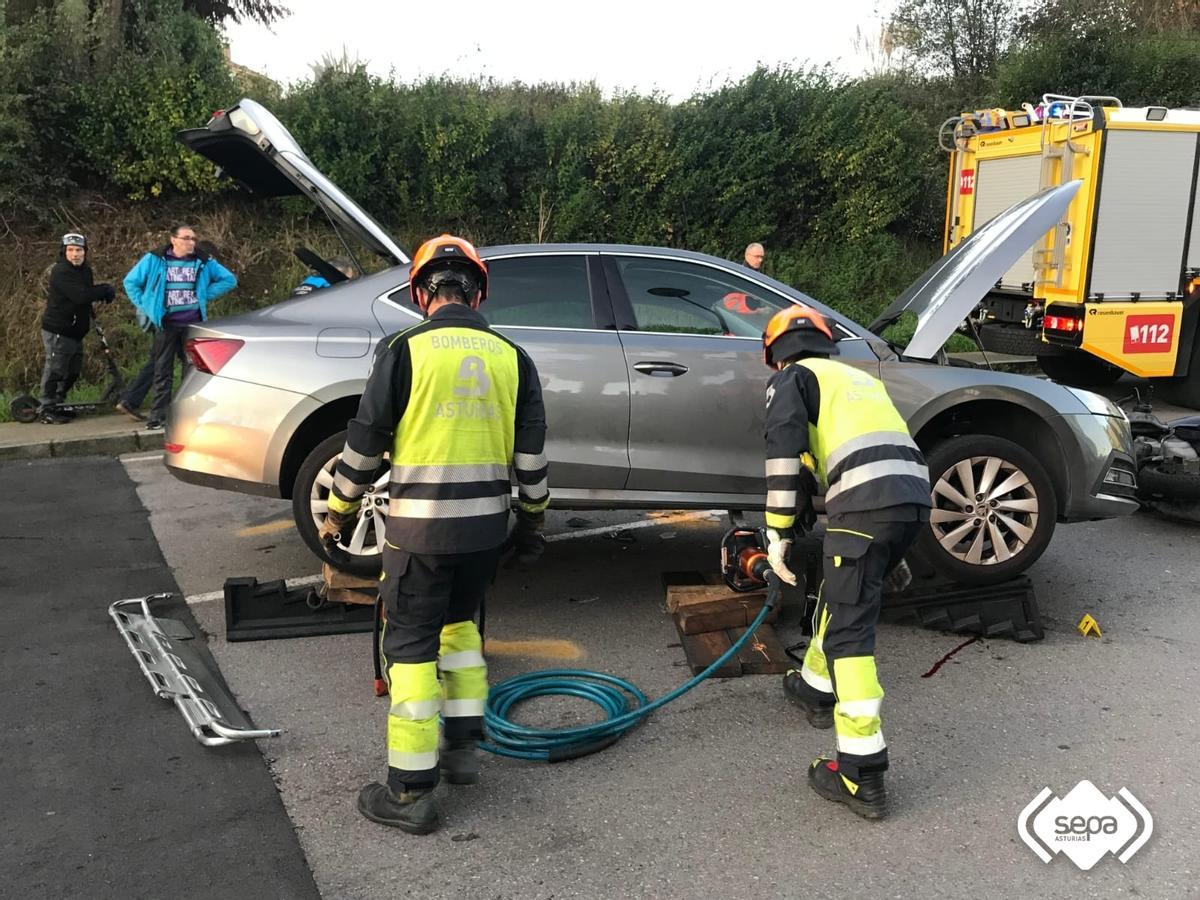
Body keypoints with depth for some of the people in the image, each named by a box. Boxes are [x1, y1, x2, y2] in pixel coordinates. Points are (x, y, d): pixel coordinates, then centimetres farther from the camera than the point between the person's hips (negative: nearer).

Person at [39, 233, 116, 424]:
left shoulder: (85, 270, 11)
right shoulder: (60, 272, -17)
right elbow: (80, 295, -29)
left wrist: (102, 292, -8)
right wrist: (105, 290, -18)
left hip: (75, 332, 9)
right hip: (57, 332, -9)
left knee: (72, 372, 14)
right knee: (55, 371, -4)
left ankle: (57, 406, 27)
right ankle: (47, 411, 4)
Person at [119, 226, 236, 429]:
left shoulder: (203, 262, 3)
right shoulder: (154, 260, -1)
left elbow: (229, 280, 9)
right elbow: (130, 282, 7)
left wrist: (205, 295, 2)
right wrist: (146, 307, 1)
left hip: (193, 324, 1)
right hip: (166, 324, -1)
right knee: (163, 371, 2)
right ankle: (158, 415, 7)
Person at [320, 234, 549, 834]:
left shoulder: (404, 351, -8)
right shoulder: (510, 357, 4)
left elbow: (365, 442, -5)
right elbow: (531, 453, 7)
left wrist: (339, 512, 8)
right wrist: (532, 520, 19)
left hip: (420, 528, -5)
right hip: (487, 525, 5)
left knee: (411, 646, 4)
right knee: (458, 622, 25)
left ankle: (411, 791, 8)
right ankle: (463, 747, 29)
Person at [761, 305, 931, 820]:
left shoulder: (791, 377, 12)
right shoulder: (859, 378, 34)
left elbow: (785, 451, -5)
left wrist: (779, 532, -2)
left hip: (865, 503, -8)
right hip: (915, 496, 8)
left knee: (849, 628, -6)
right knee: (842, 599, 27)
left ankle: (862, 776, -8)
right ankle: (817, 688, 45)